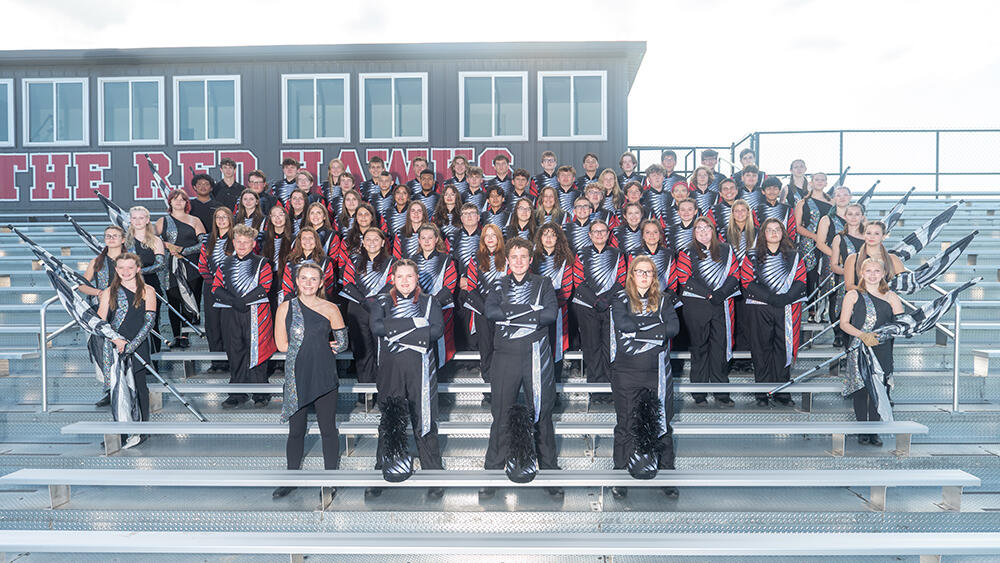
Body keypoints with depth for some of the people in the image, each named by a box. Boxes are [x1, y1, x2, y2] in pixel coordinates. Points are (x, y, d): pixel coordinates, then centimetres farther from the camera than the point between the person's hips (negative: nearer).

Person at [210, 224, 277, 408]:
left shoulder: (262, 264, 3)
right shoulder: (225, 264, 13)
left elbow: (264, 289, -8)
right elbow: (216, 288, 5)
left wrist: (243, 301, -17)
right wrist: (233, 301, -12)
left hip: (255, 315, -3)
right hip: (231, 315, 3)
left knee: (256, 353, -3)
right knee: (235, 354, 7)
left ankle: (261, 395, 6)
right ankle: (237, 395, 17)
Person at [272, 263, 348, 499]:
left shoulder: (330, 309, 2)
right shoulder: (285, 308, 4)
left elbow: (342, 344, 2)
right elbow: (281, 344, -1)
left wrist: (303, 346, -2)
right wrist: (321, 346, -4)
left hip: (324, 376, -1)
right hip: (296, 376, 1)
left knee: (328, 429, 6)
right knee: (296, 430, 9)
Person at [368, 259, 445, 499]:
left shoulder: (429, 302, 9)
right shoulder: (382, 302, 10)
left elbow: (437, 331, -8)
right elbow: (376, 327, -9)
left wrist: (395, 331, -12)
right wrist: (414, 323, -13)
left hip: (420, 369, -1)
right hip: (390, 369, 1)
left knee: (424, 422, 1)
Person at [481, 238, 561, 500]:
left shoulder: (543, 283, 10)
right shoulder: (499, 285, 13)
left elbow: (551, 314, -7)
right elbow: (490, 311, -7)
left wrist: (510, 314, -9)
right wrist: (531, 312, -13)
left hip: (536, 356, -1)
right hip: (505, 357, 1)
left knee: (542, 414, 4)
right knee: (501, 416, 4)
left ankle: (549, 471, 16)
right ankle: (493, 474, 13)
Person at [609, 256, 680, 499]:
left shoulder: (663, 300, 11)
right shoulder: (620, 299, 6)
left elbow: (673, 328, -6)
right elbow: (622, 322, -14)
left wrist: (637, 328, -10)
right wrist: (655, 326, -8)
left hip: (658, 371, 2)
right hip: (627, 372, -1)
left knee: (662, 424, 7)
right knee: (625, 425, 4)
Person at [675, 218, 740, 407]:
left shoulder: (726, 251, 13)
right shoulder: (687, 253, 4)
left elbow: (734, 274, 6)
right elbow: (685, 278, -5)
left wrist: (721, 293, -11)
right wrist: (708, 294, -12)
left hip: (721, 305, 2)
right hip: (696, 305, -2)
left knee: (720, 347, 2)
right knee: (699, 347, 2)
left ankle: (721, 394, 9)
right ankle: (699, 394, 9)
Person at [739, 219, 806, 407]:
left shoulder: (793, 256, 11)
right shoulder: (752, 256, 6)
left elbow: (801, 281, 5)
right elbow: (747, 283, -2)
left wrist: (786, 298, -12)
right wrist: (770, 297, -13)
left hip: (787, 309, 1)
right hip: (759, 309, -1)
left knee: (784, 349, 1)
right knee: (762, 350, 1)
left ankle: (781, 392, 10)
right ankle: (762, 393, 7)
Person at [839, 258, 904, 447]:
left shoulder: (891, 297, 10)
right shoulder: (853, 295, 5)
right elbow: (844, 323, 0)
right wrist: (862, 335, -16)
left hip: (882, 349, 1)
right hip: (858, 347, -1)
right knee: (860, 388, 1)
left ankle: (874, 431, 12)